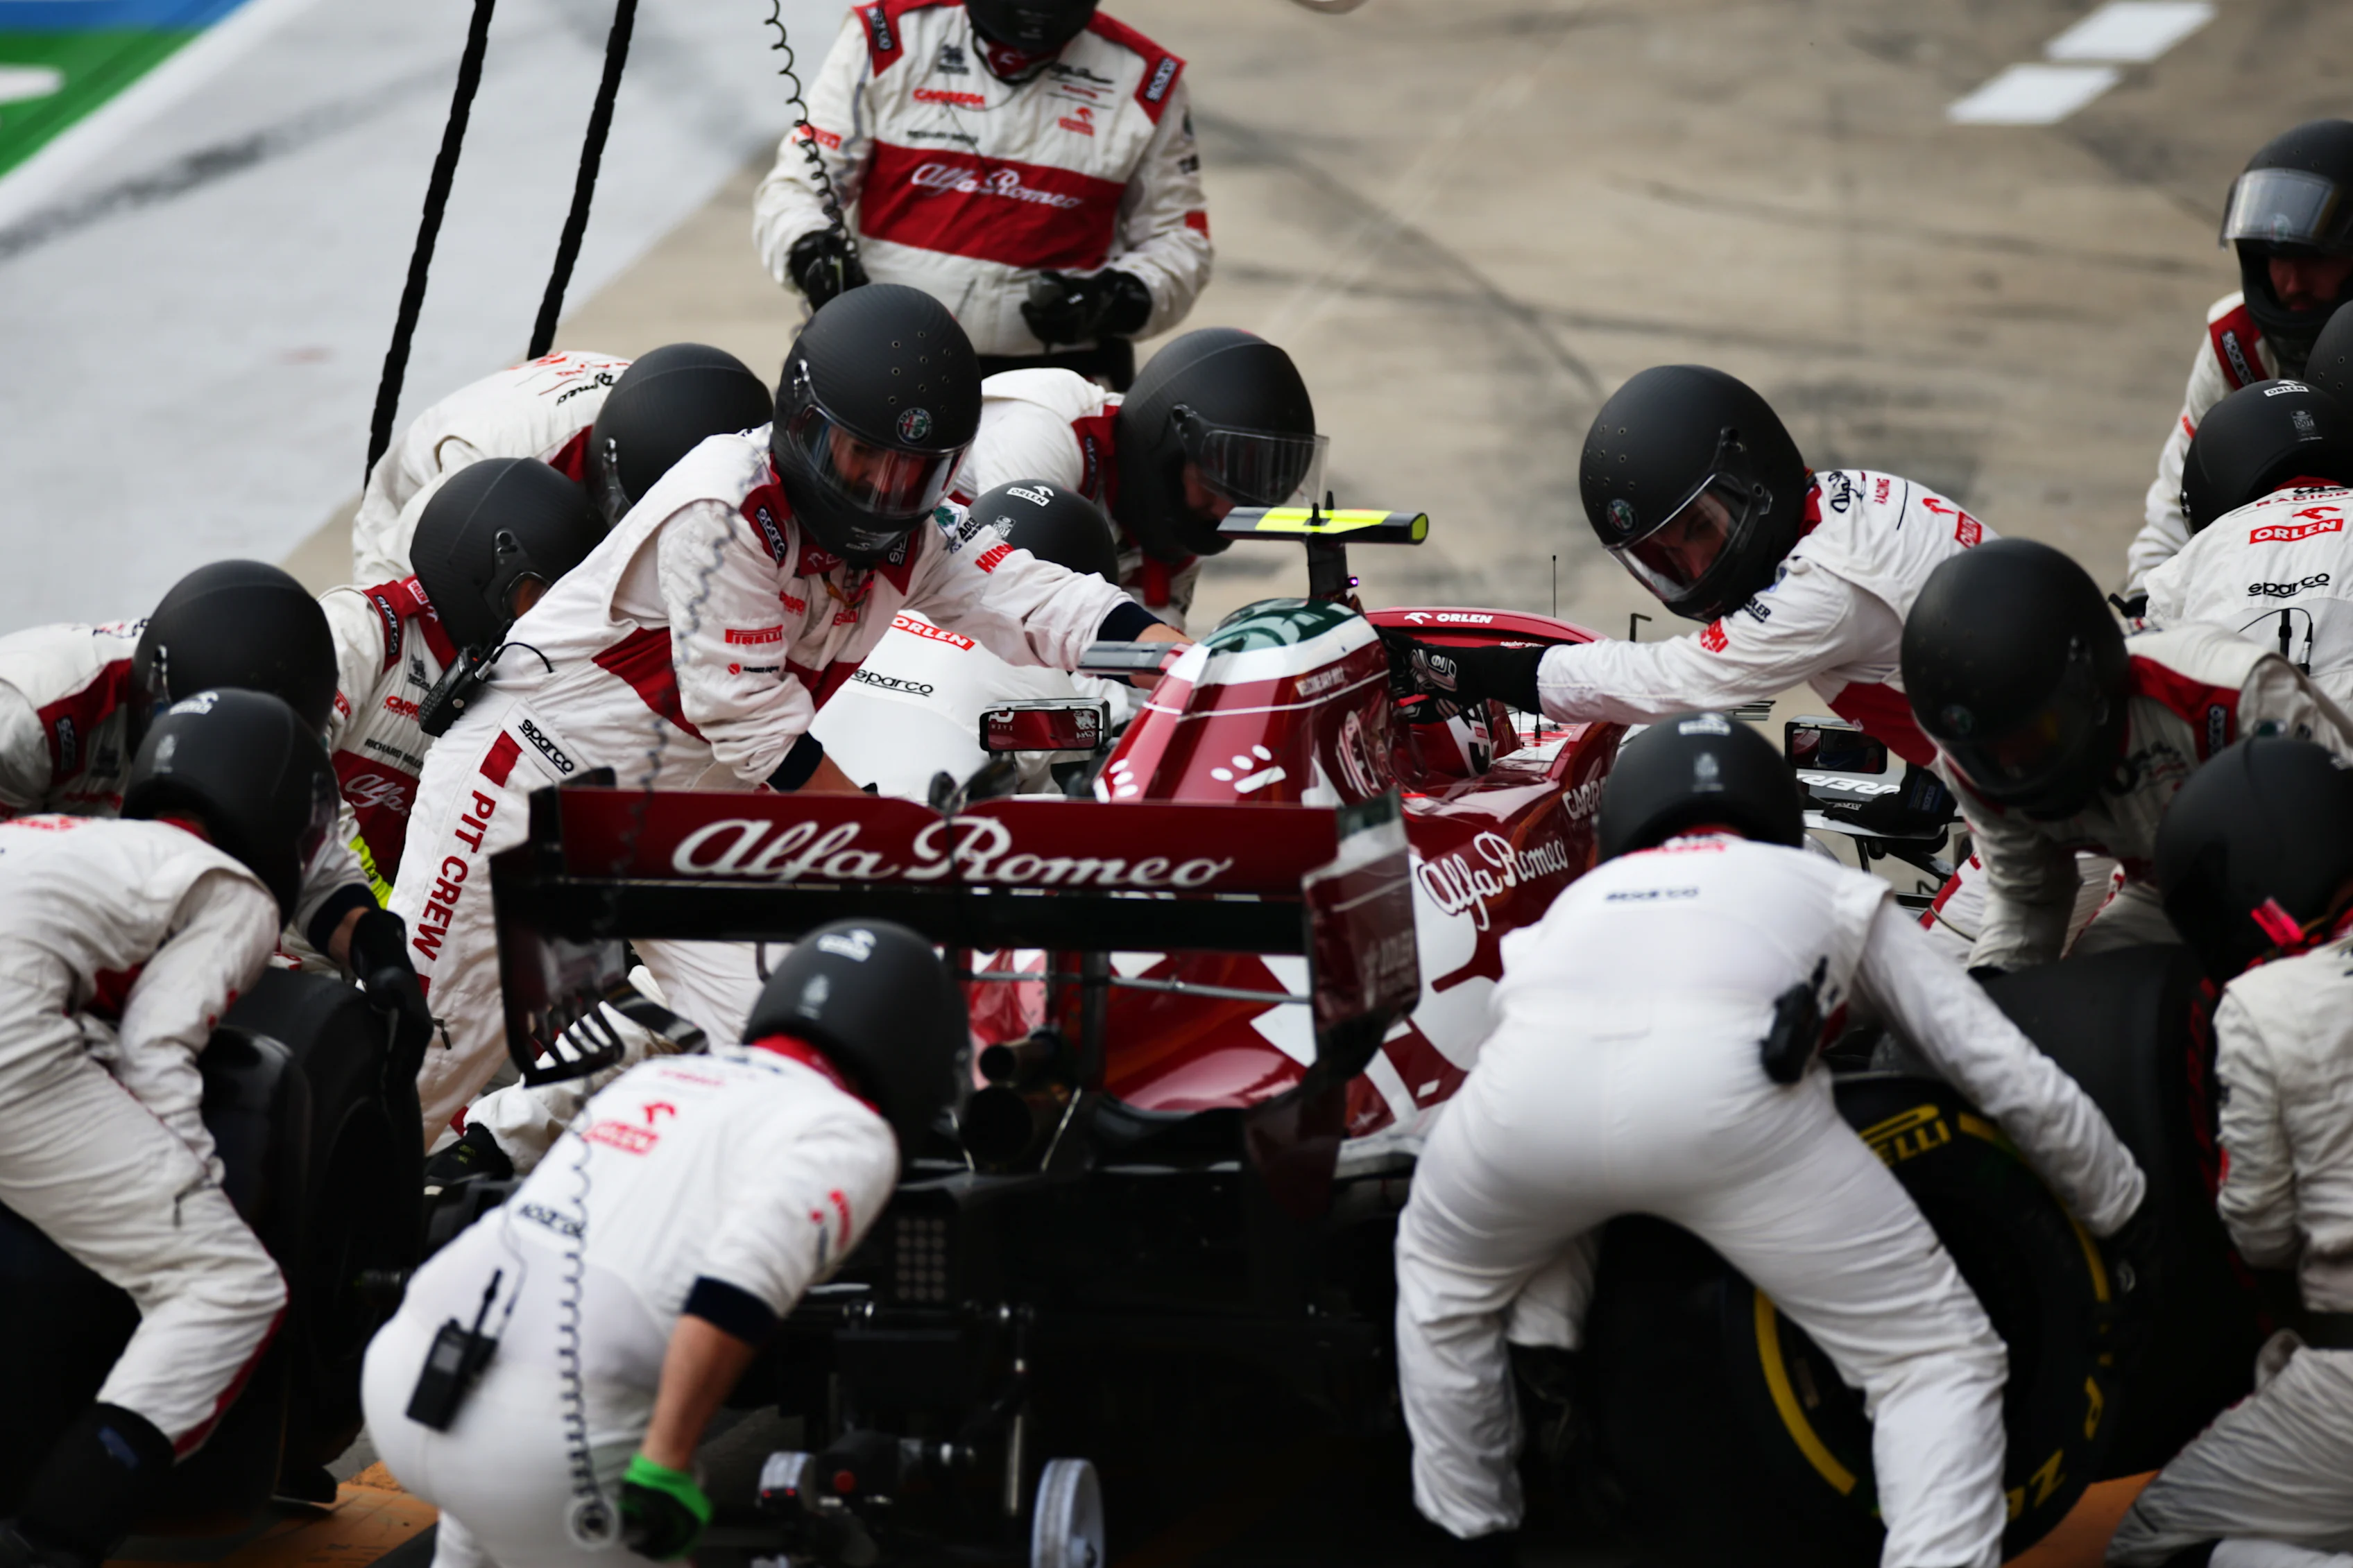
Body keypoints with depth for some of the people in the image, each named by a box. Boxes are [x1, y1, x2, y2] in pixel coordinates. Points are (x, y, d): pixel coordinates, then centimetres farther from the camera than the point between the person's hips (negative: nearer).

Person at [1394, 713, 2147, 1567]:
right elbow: (2015, 1080, 33)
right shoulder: (1833, 890, 38)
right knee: (1938, 1355, 10)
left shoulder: (1578, 899, 43)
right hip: (1723, 1082, -3)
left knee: (1440, 1277, 36)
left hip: (1533, 1078, 3)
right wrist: (2129, 1218, 49)